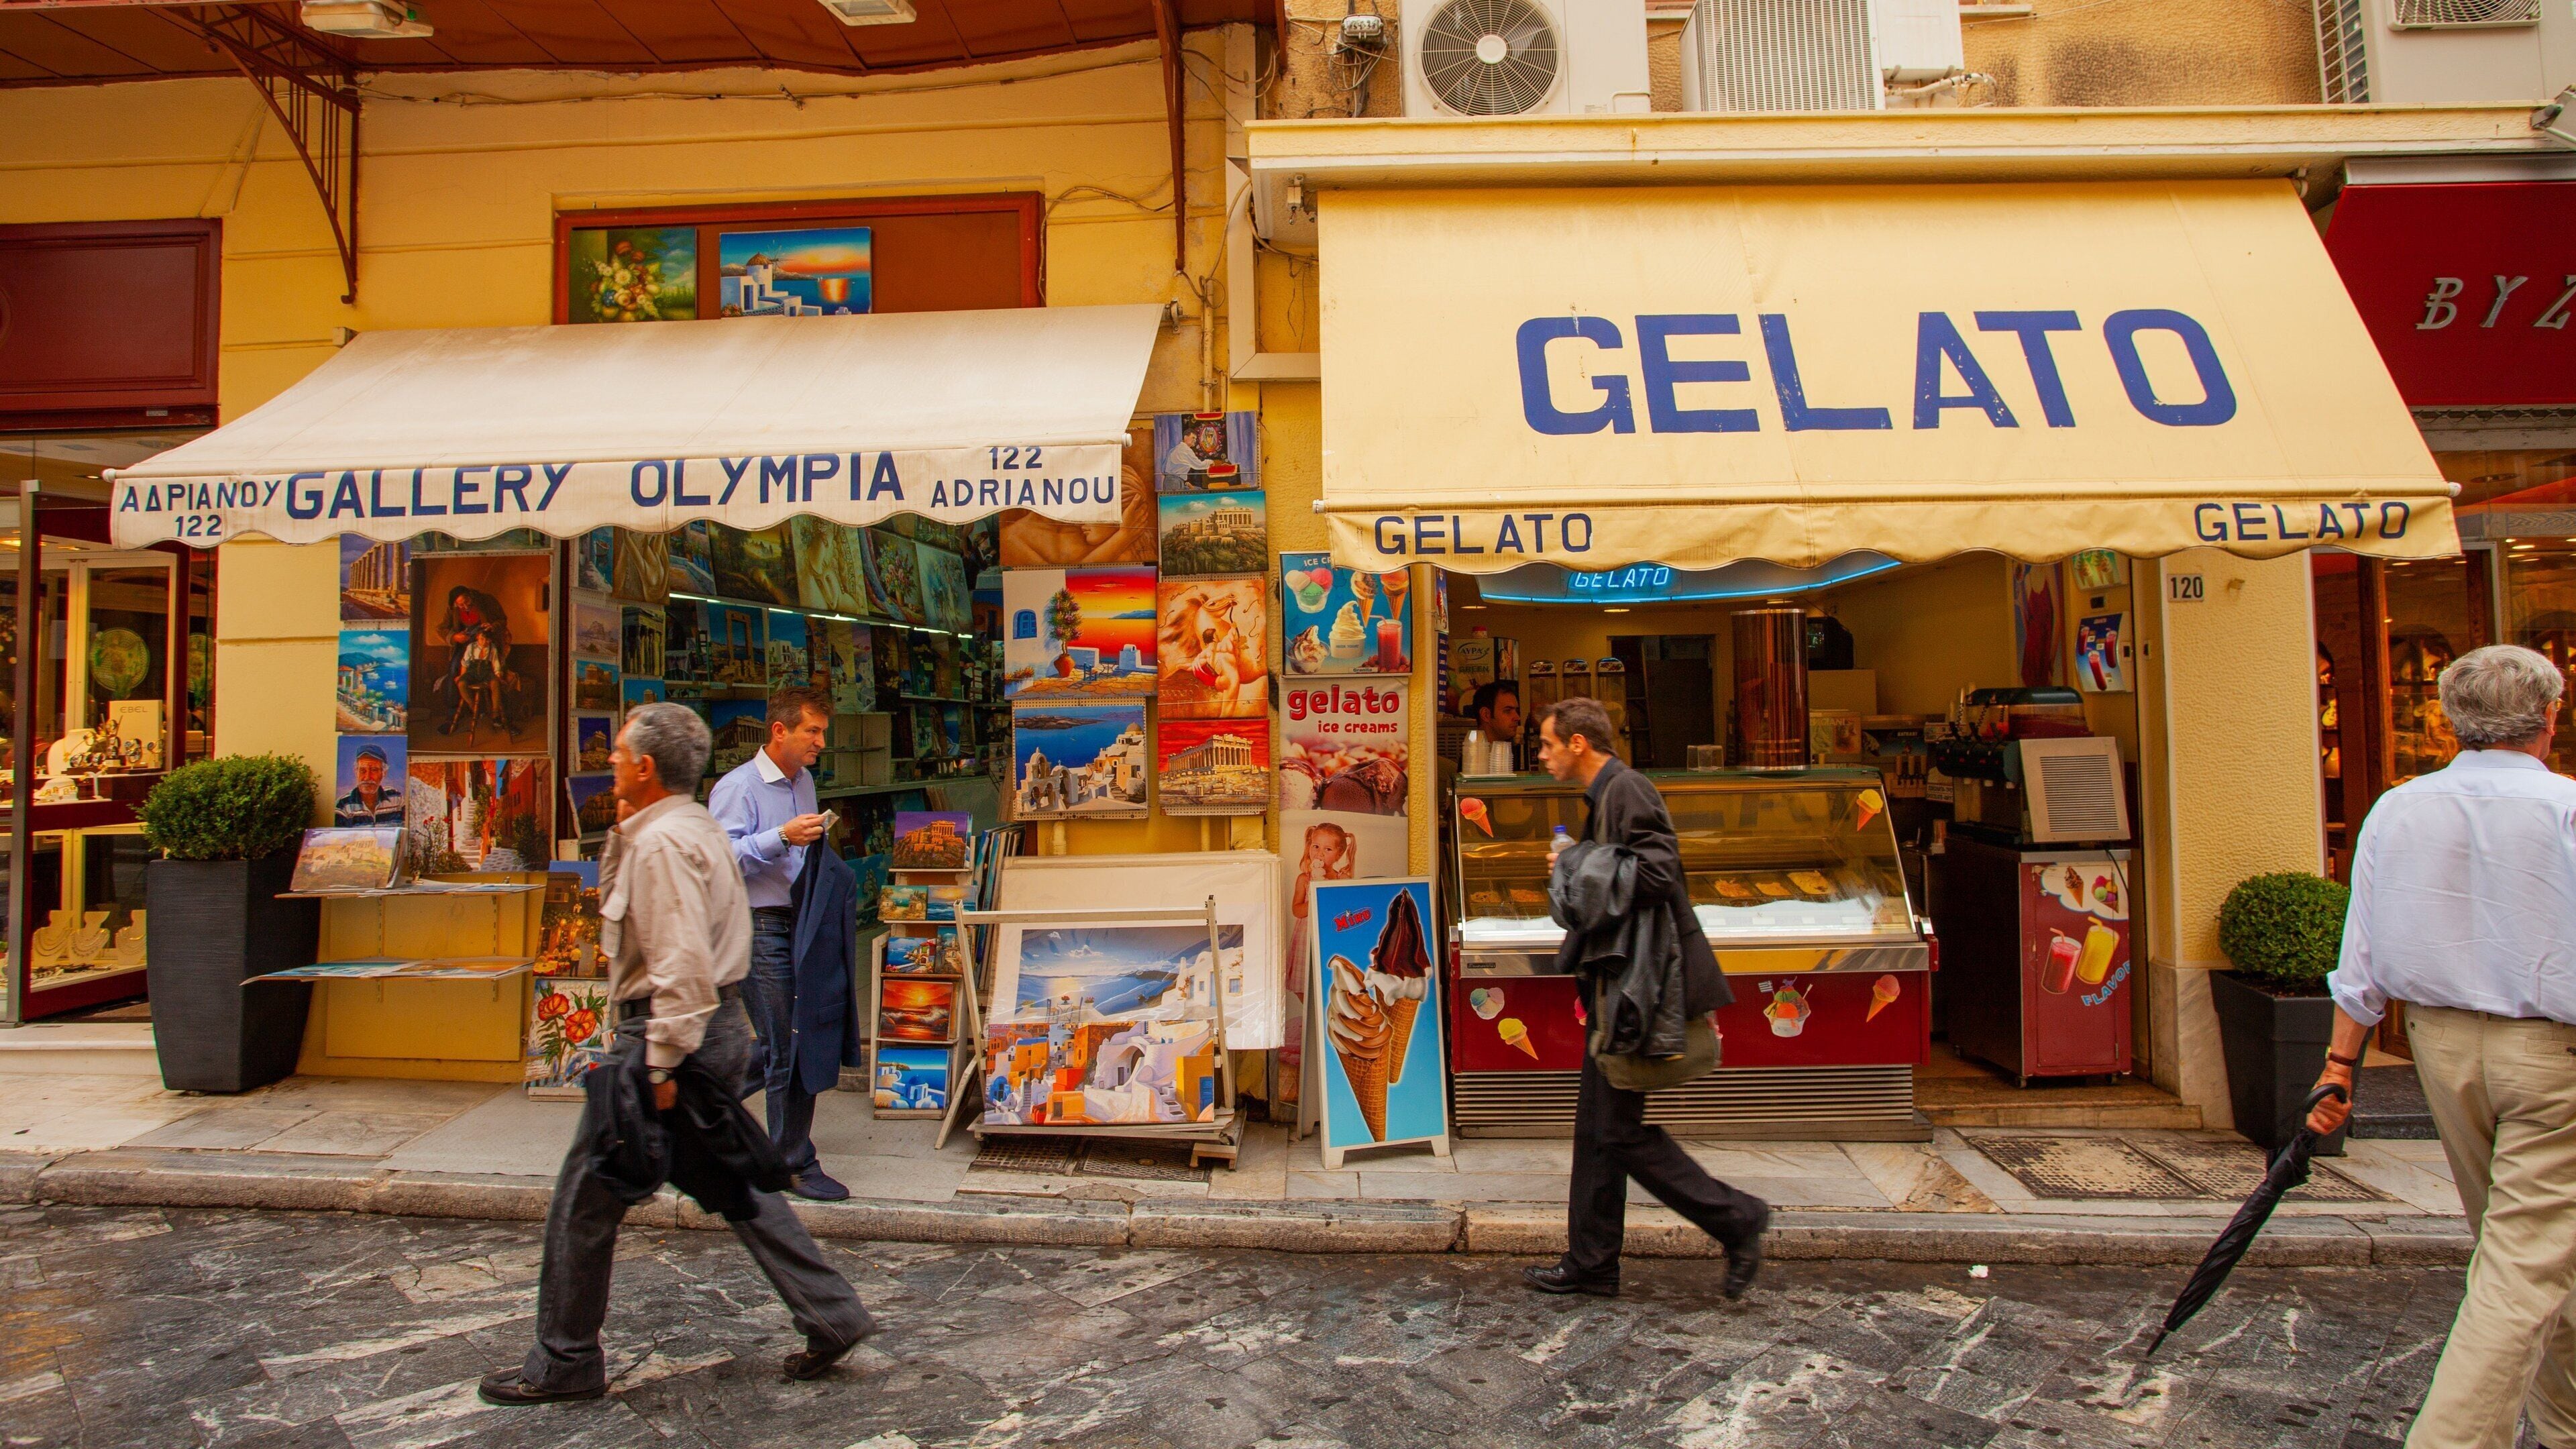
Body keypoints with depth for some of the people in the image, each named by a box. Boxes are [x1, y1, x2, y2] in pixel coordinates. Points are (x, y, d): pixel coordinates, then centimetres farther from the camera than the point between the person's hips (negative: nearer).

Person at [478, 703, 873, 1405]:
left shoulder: (664, 841, -19)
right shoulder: (694, 825, 13)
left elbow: (682, 963, -26)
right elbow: (617, 900, 25)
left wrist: (662, 1064, -23)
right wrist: (622, 835, 10)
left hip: (672, 1030, -10)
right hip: (719, 1028, 10)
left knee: (587, 1195, 5)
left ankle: (564, 1362, 20)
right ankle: (831, 1315, 18)